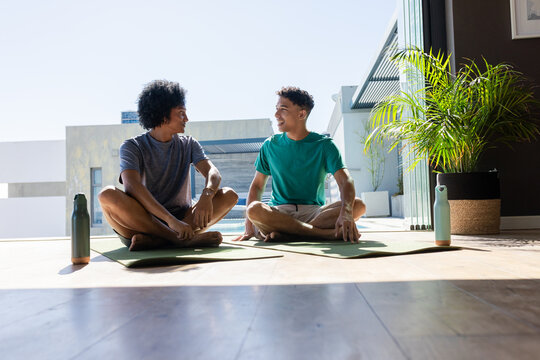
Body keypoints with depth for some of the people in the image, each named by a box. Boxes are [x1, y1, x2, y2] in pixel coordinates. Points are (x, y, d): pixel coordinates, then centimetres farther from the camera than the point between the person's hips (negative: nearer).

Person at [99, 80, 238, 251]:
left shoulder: (188, 145, 12)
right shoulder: (132, 147, 0)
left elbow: (213, 173, -5)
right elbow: (132, 187, -19)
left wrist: (206, 195, -30)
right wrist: (170, 220, -34)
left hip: (182, 219, 3)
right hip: (141, 221, -3)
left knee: (229, 195, -17)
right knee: (107, 195, -30)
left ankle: (153, 240, -30)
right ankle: (182, 240, -32)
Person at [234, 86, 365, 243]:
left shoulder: (323, 144, 2)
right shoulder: (270, 145, 9)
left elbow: (345, 181, -10)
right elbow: (257, 185, 8)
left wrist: (346, 212, -32)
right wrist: (249, 227, -7)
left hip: (314, 212, 0)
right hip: (280, 212, 1)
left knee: (358, 205, -26)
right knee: (254, 209, -33)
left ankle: (286, 234, -29)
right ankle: (330, 233, -30)